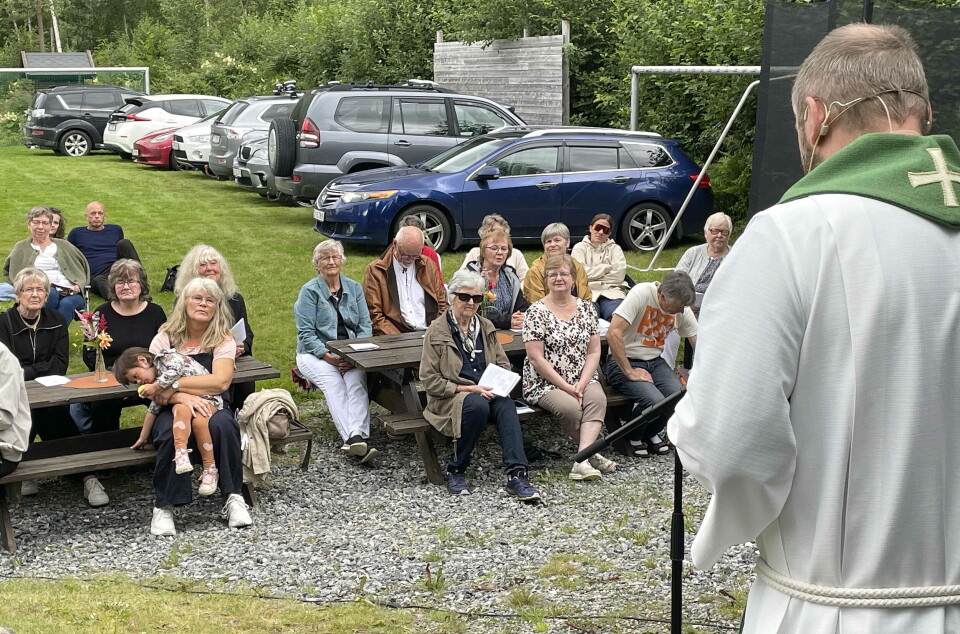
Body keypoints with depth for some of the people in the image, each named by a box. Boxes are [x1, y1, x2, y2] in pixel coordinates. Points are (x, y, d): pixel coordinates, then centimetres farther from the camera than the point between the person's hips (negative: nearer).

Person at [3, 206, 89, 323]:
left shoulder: (63, 245, 29)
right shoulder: (21, 248, 25)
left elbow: (83, 268, 25)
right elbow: (9, 272, 12)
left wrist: (78, 286, 0)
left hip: (69, 293, 1)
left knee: (67, 304, -37)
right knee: (50, 292, -40)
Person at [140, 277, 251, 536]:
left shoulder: (223, 340, 2)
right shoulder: (165, 339, 3)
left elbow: (220, 381, -17)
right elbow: (150, 387, -7)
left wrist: (172, 385, -23)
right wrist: (181, 397, -28)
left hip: (211, 407, 0)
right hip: (171, 409, 0)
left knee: (223, 424, -34)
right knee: (171, 432, -35)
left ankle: (233, 497, -22)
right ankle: (164, 507, -23)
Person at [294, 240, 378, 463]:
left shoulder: (354, 288, 13)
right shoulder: (310, 291, 1)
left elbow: (365, 326, 8)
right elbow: (306, 333, -5)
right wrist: (327, 355, -19)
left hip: (350, 353, 3)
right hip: (315, 353, -2)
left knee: (356, 378, -30)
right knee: (333, 381, -32)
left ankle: (356, 438, -46)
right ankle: (354, 438, -47)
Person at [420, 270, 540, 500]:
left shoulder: (486, 327, 15)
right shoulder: (436, 332, -1)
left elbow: (504, 365, 18)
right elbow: (430, 380, -6)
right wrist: (469, 389, -14)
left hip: (488, 393, 4)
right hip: (450, 397, -4)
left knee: (506, 404, -30)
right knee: (477, 405, -37)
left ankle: (516, 475, -38)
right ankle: (456, 471, -18)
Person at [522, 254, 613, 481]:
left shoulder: (587, 308, 9)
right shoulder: (537, 311, -5)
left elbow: (594, 351, 6)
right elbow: (536, 358, -10)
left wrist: (581, 384, -10)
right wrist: (567, 387, -14)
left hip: (583, 379, 4)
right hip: (545, 383, -4)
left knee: (598, 399, -28)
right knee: (571, 407, -31)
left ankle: (582, 461, -35)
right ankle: (591, 453, -8)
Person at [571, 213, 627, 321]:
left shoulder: (615, 248, 23)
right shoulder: (580, 247, 18)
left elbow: (620, 275, 5)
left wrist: (593, 274, 0)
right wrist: (606, 268, 4)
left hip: (611, 291, 1)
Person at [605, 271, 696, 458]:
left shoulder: (682, 309, -1)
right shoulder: (641, 294, -21)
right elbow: (613, 334, -27)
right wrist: (629, 372, -22)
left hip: (655, 362, 6)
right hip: (623, 363, -6)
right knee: (654, 400, -29)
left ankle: (651, 433, 10)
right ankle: (631, 438, 3)